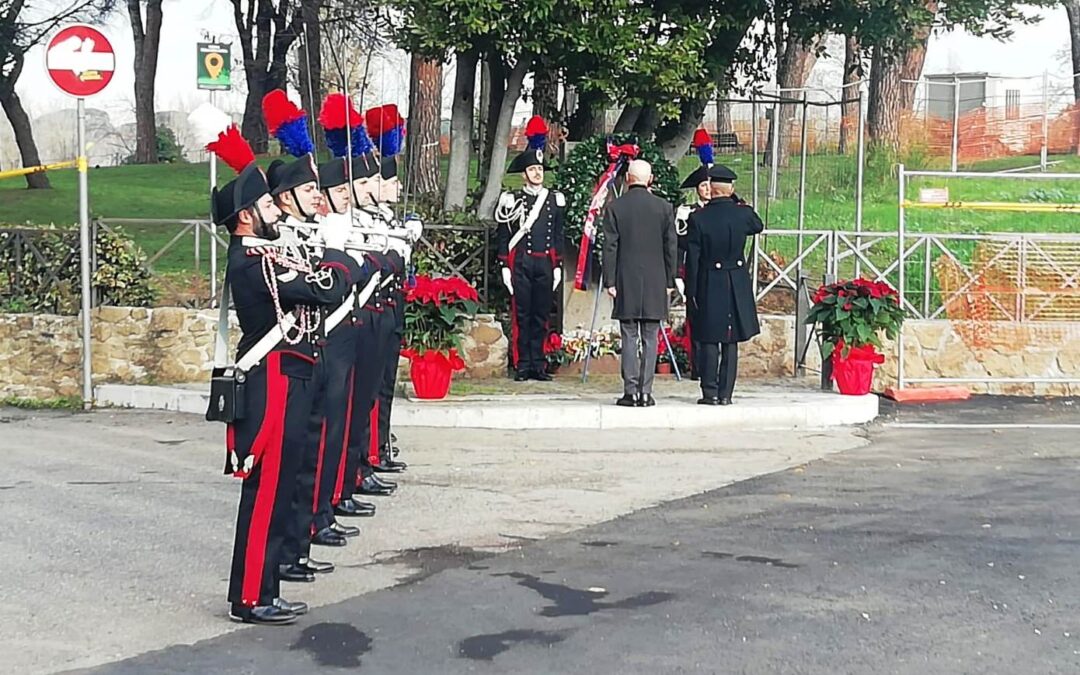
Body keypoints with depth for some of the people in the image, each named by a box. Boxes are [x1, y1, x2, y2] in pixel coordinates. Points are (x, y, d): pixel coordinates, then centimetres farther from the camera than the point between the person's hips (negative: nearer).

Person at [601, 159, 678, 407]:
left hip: (626, 283, -1)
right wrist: (670, 281, 10)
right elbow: (671, 247, 3)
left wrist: (610, 281, 1)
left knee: (629, 338, 2)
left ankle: (631, 391, -2)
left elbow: (610, 247, -3)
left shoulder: (615, 208, -2)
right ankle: (646, 392, 3)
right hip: (655, 284, 1)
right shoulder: (664, 207, 1)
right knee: (650, 338, 4)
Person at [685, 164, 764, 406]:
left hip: (709, 285, -2)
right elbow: (759, 226, 20)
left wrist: (691, 291, 0)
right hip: (737, 286, 2)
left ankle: (710, 393, 4)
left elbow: (692, 259, -8)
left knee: (710, 341, 5)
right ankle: (725, 393, 8)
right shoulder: (742, 213, -5)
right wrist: (738, 202, 13)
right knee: (731, 342, 7)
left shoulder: (698, 218, -10)